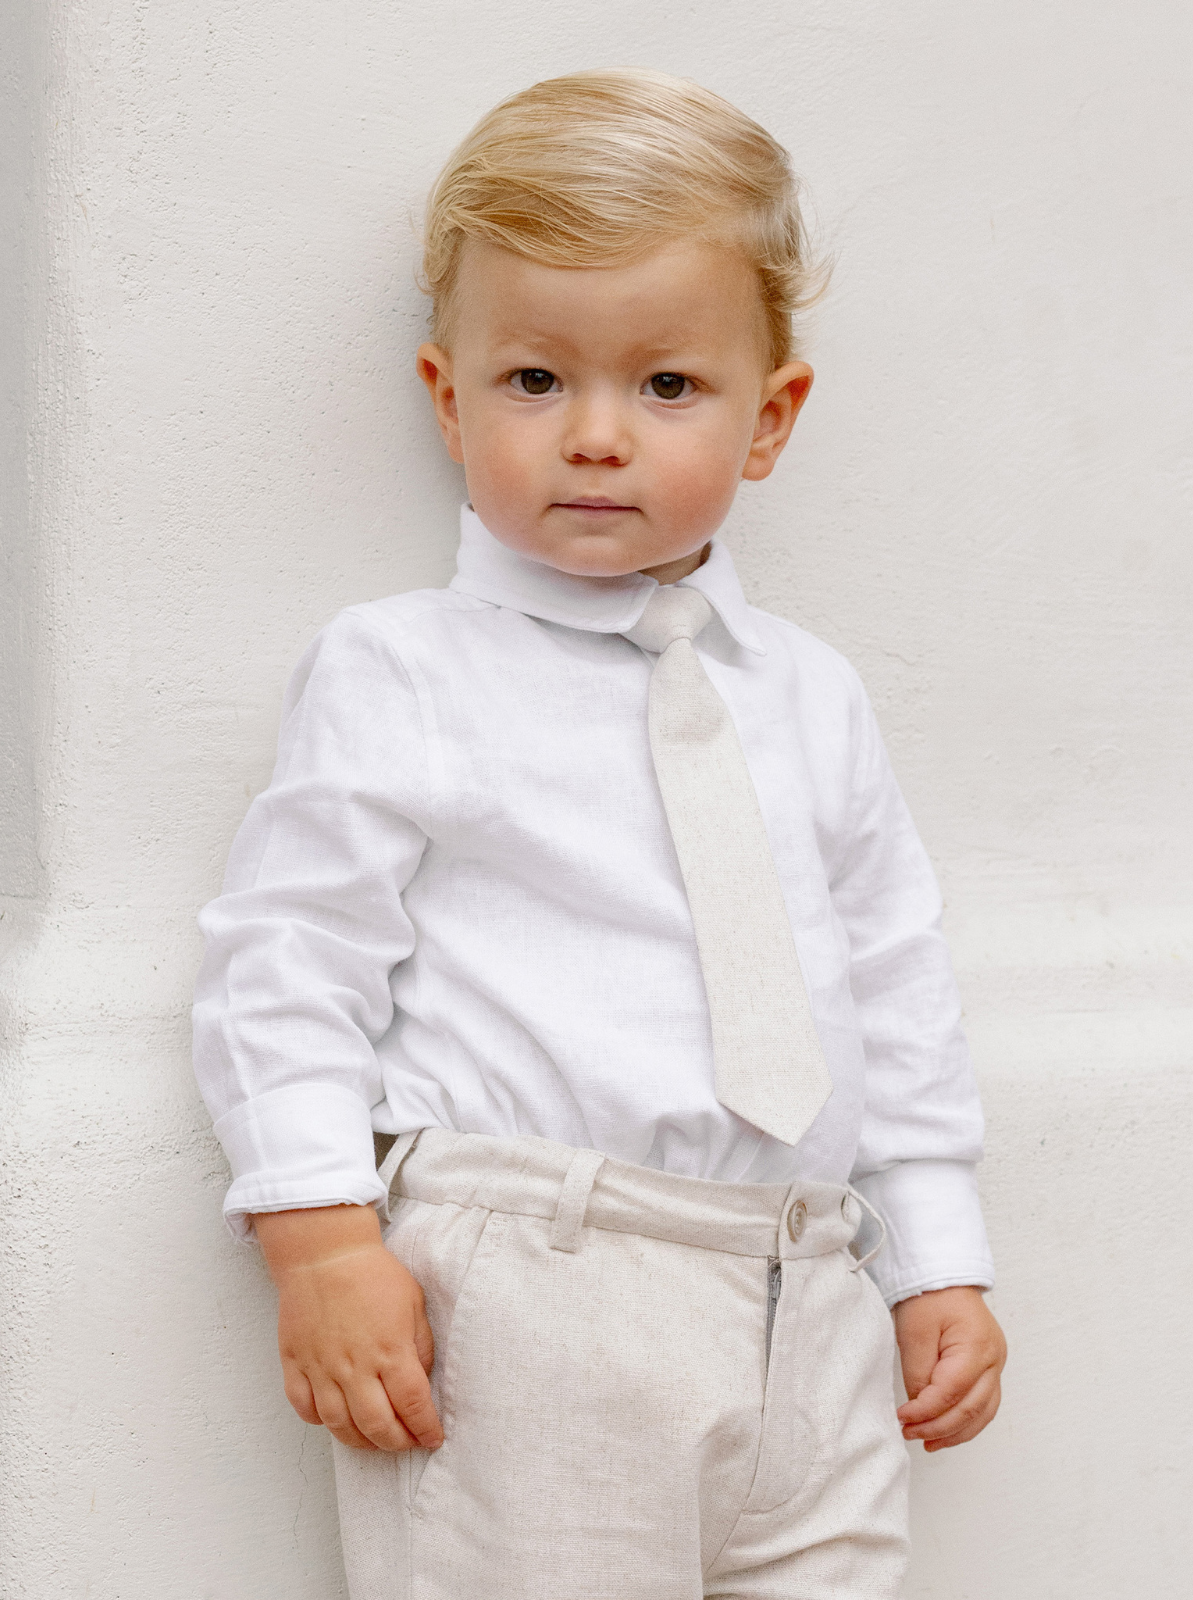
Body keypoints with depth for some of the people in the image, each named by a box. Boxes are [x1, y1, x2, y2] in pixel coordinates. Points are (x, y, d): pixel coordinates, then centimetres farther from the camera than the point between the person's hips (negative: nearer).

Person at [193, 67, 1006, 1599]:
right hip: (521, 1302, -4)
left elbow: (897, 984, 18)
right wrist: (324, 1239, -12)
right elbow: (287, 961, -3)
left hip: (805, 1317, 5)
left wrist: (939, 1264, 15)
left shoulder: (811, 698, 14)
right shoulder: (393, 679, 0)